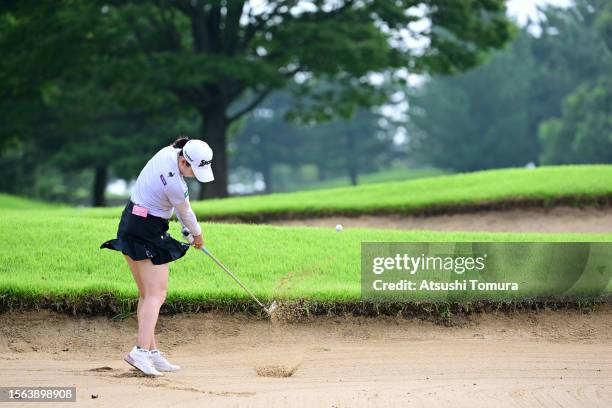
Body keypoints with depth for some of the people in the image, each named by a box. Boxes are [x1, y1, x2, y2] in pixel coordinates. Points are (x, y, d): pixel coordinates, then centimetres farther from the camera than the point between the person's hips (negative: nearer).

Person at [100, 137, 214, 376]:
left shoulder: (168, 152, 0)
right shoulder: (175, 185, -25)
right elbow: (186, 214, -3)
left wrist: (187, 227, 12)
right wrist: (197, 234, 16)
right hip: (148, 234, -10)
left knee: (146, 294, 10)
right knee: (156, 295, -11)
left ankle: (152, 352, 12)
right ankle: (141, 350, -23)